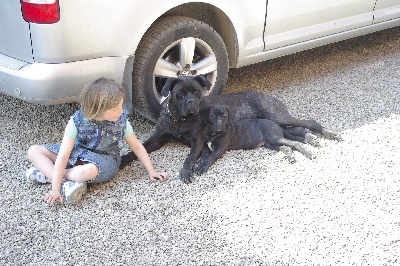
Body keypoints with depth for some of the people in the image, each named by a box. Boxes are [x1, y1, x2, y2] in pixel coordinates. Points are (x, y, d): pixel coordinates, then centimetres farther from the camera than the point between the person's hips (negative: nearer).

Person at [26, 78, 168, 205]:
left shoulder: (121, 121, -17)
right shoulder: (77, 121, -22)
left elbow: (137, 146, -2)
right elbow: (63, 156, -25)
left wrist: (151, 171, -5)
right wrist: (55, 190, -29)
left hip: (104, 159, -2)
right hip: (77, 153, 2)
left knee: (88, 171, -41)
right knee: (34, 151, -15)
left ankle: (47, 173, -21)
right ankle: (65, 183, -31)